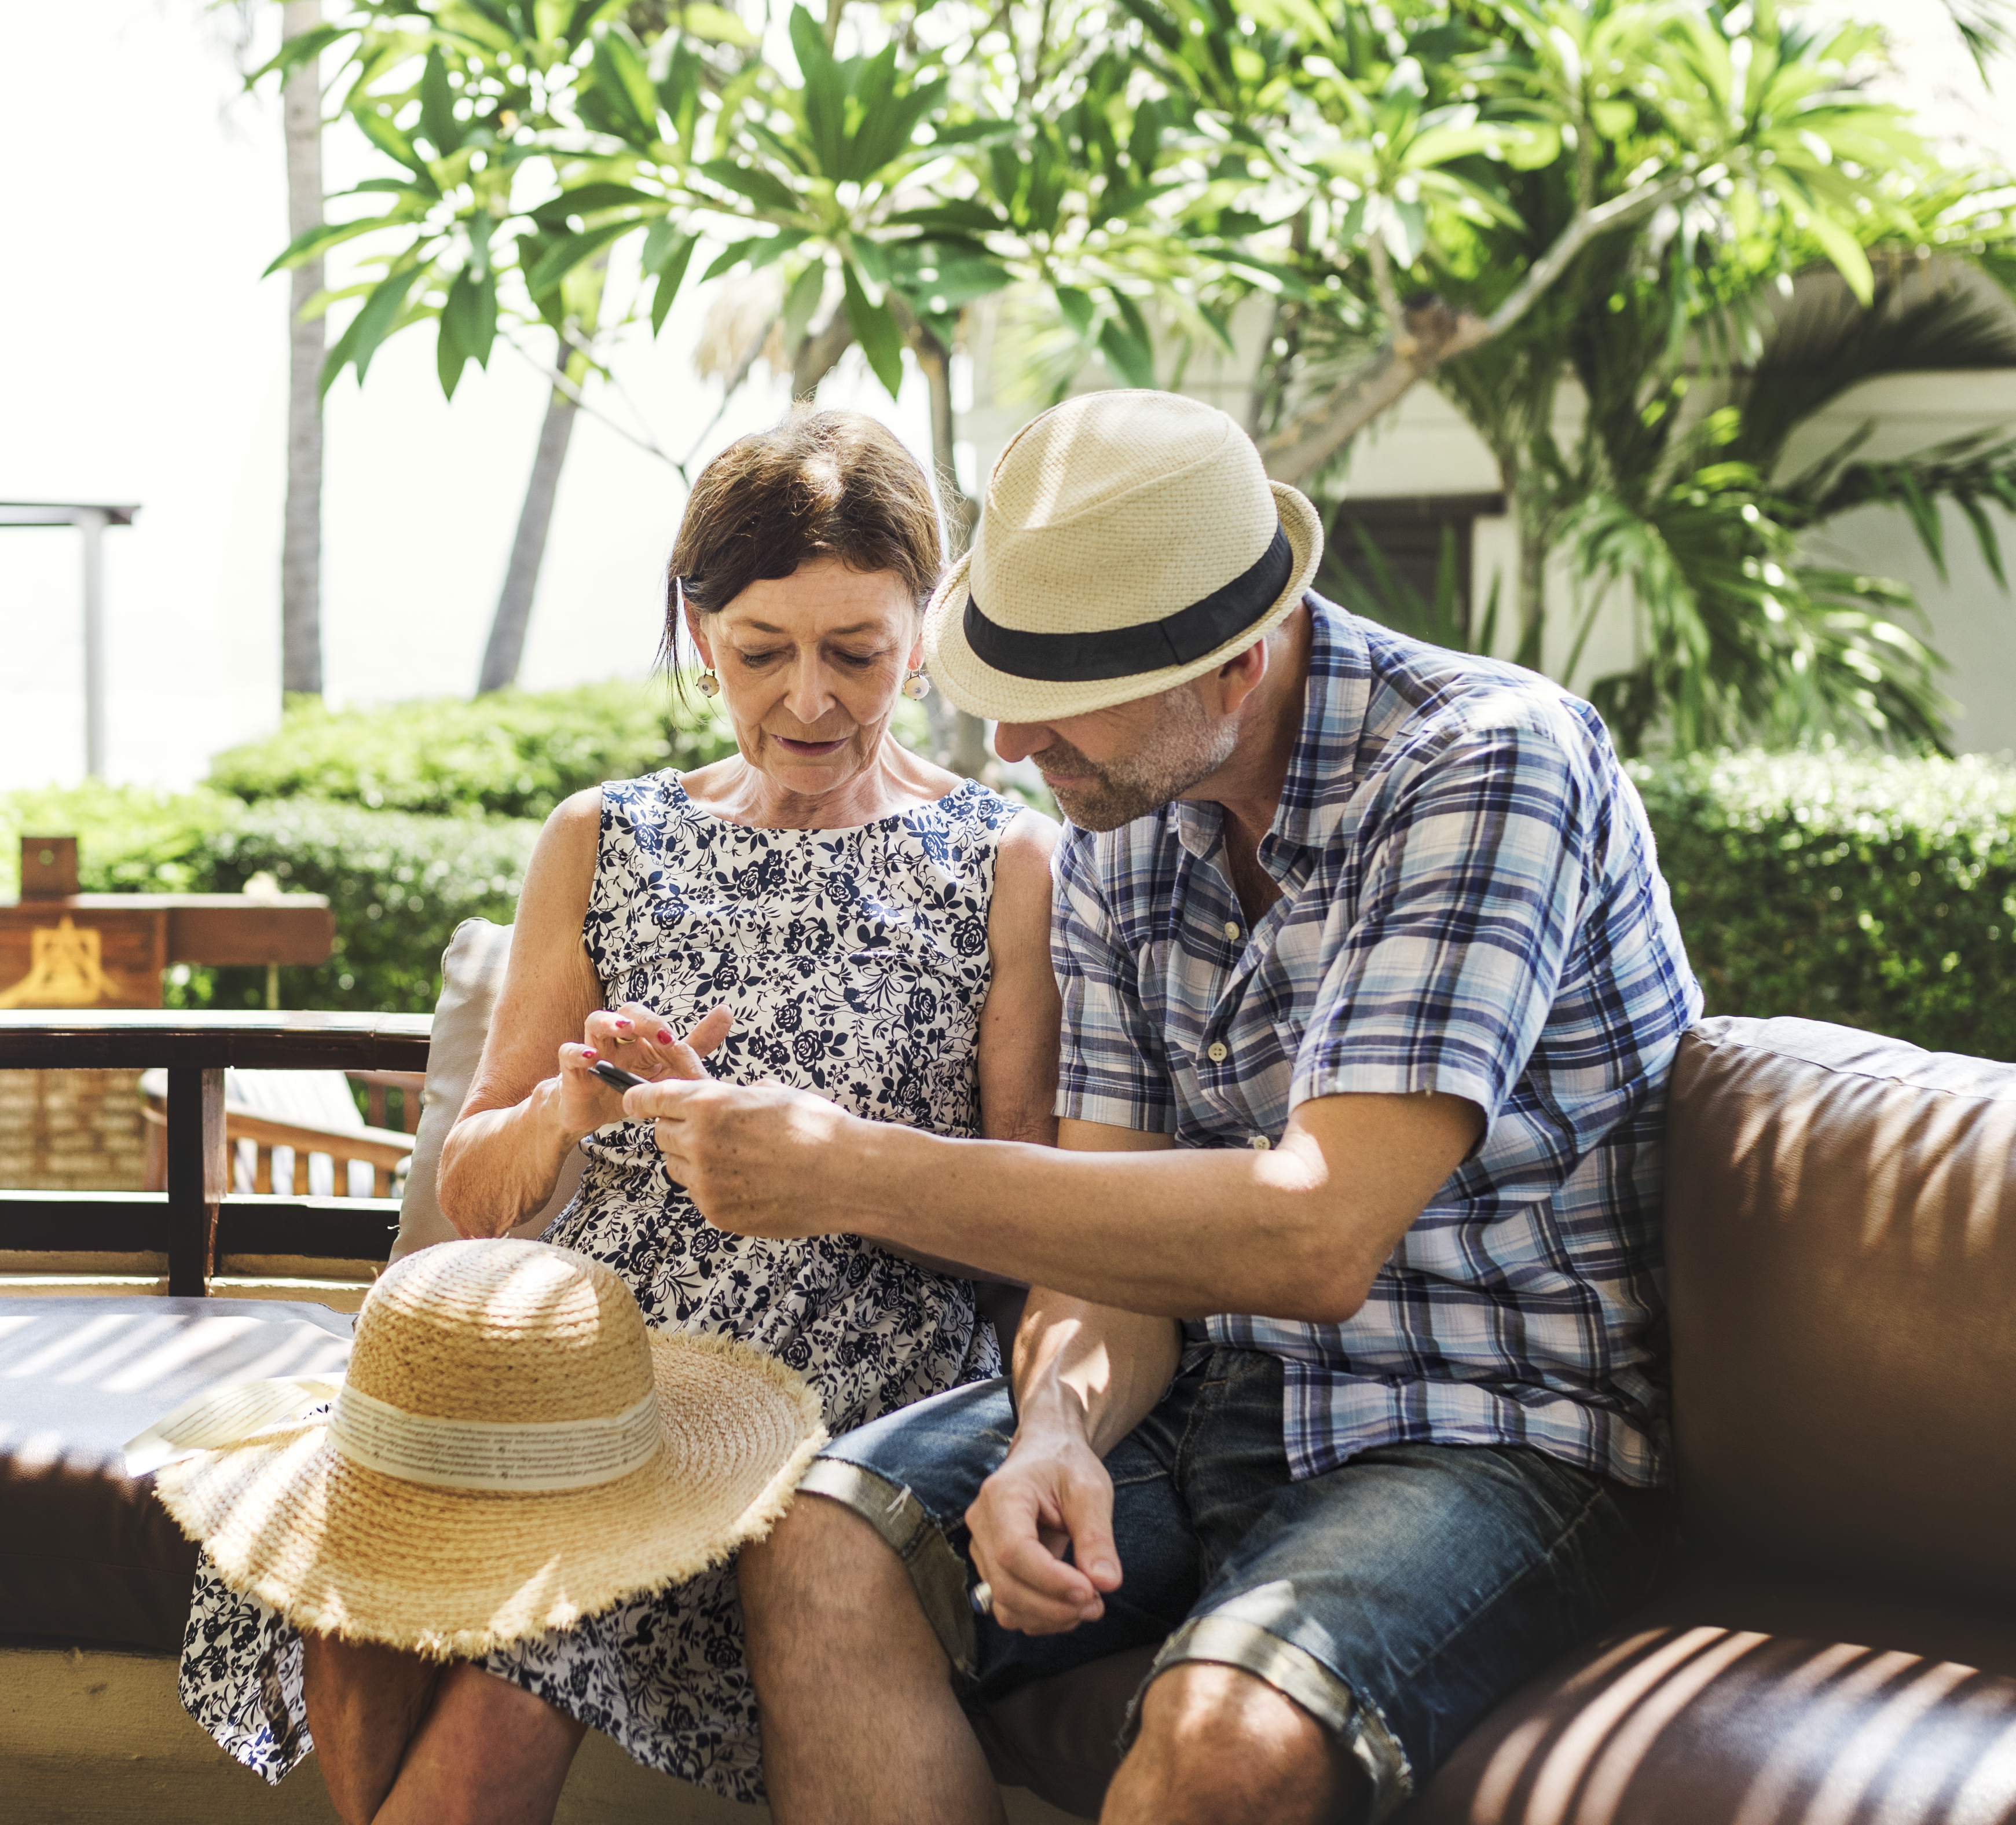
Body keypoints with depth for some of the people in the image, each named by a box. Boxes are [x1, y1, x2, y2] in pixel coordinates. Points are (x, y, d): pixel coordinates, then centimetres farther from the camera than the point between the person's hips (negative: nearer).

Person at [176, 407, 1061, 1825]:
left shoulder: (1008, 865, 5)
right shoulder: (604, 846, 14)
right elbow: (468, 1198, 12)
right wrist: (569, 1110, -11)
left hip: (844, 1391, -3)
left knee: (502, 1692, -30)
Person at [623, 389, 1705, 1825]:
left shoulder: (1489, 763, -20)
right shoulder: (1117, 824, 3)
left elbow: (1316, 1238, -30)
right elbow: (1117, 1231, 3)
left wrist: (857, 1171, -28)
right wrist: (1057, 1423, -20)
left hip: (1494, 1425, -6)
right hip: (1210, 1396, 6)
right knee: (818, 1550, -14)